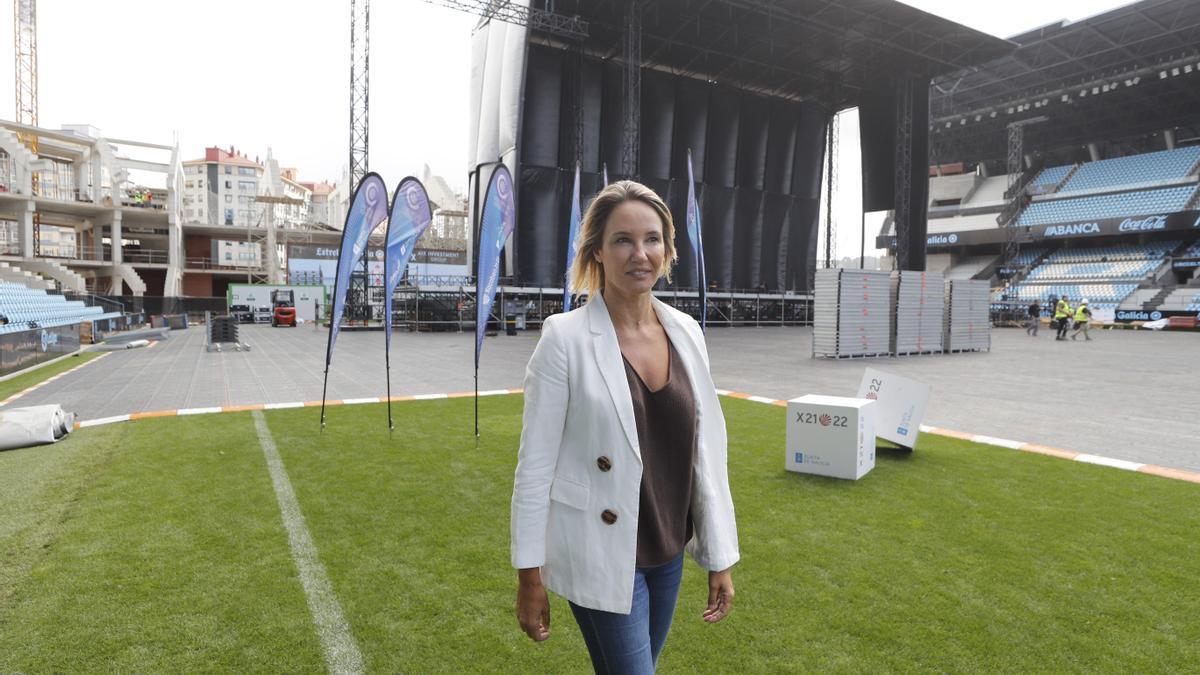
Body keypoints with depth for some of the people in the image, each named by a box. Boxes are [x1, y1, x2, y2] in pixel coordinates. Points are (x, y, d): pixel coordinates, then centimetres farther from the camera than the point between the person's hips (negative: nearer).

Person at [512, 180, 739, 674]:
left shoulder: (686, 332, -1)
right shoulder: (566, 337, -15)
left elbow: (707, 448, 3)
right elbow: (535, 465, -12)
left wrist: (721, 556, 5)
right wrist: (530, 577, -9)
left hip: (668, 553, 5)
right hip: (601, 555, -5)